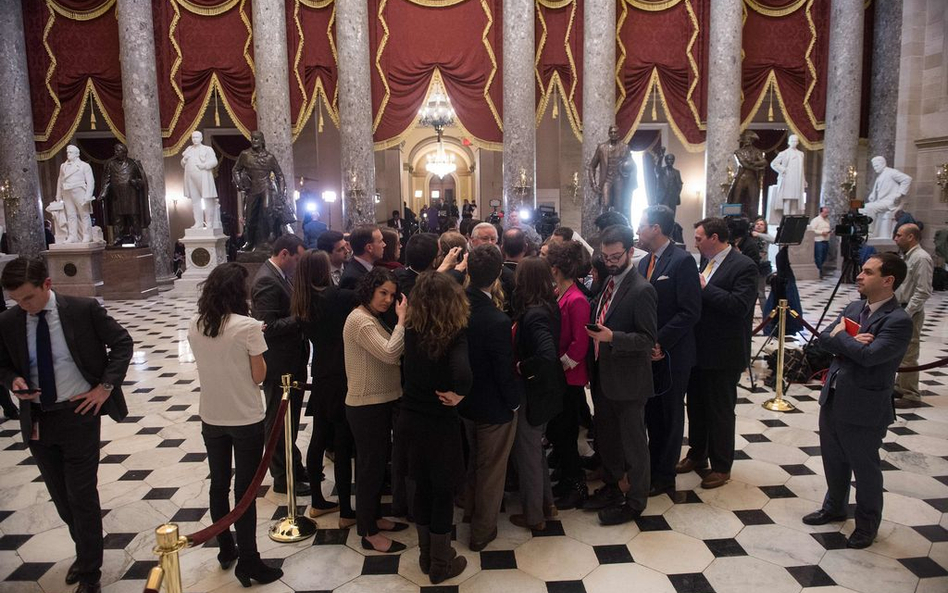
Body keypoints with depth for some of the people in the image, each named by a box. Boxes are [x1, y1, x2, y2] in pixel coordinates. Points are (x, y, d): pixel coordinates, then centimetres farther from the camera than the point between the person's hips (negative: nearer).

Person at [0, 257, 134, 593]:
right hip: (36, 420, 4)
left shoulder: (84, 310, -12)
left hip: (79, 414, -4)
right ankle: (87, 552, 41)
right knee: (61, 496, 17)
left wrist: (106, 386, -10)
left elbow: (122, 343, -4)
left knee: (82, 496, 2)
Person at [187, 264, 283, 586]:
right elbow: (258, 376, -14)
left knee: (218, 485, 19)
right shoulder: (248, 326, -19)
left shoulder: (194, 326, -2)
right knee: (245, 490, 5)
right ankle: (248, 562, 15)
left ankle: (226, 549, 34)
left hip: (211, 418, 5)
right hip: (246, 420, -5)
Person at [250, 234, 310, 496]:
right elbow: (269, 327, -26)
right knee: (279, 421, 6)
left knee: (290, 418, 21)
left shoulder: (279, 275, 8)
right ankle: (283, 478, 20)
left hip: (291, 361, 10)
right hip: (279, 365, -9)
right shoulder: (266, 281, -21)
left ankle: (294, 467, 36)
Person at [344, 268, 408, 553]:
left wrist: (401, 320, 2)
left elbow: (392, 354, 9)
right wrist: (402, 319, -21)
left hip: (380, 403, 10)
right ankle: (368, 534, 17)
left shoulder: (374, 319, 12)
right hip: (366, 406, -10)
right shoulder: (359, 320, -19)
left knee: (377, 463, 20)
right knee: (370, 467, 2)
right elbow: (390, 354, -29)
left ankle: (374, 517, 37)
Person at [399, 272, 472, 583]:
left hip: (410, 419, 6)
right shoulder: (454, 335, -22)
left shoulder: (411, 330, -4)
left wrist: (444, 271, 25)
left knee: (423, 487, 22)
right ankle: (441, 564, 29)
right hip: (439, 423, -6)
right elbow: (462, 374, -41)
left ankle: (426, 555, 39)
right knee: (443, 491, 13)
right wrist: (457, 395, -21)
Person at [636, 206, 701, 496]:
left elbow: (690, 312, -19)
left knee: (670, 415, 8)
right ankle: (652, 467, 31)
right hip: (648, 352, 7)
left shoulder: (682, 261, -14)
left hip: (671, 355, -7)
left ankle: (664, 476, 21)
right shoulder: (645, 262, 9)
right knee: (652, 412, 16)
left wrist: (660, 342, -20)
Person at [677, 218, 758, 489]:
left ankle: (721, 467, 23)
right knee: (696, 406, 19)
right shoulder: (705, 261, 8)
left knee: (720, 411, 6)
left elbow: (740, 306, -26)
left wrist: (705, 288, -23)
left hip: (723, 354, -7)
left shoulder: (743, 266, -15)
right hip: (698, 349, 8)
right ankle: (697, 455, 37)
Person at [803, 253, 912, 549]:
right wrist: (850, 341, -17)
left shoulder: (899, 321, -18)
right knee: (833, 460, 22)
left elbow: (869, 354, -28)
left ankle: (867, 524, 32)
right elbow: (825, 338, 1)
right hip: (833, 399, 7)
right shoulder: (853, 307, 6)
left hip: (864, 407, -7)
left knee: (864, 467, 11)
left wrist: (841, 335, -13)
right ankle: (834, 507, 44)